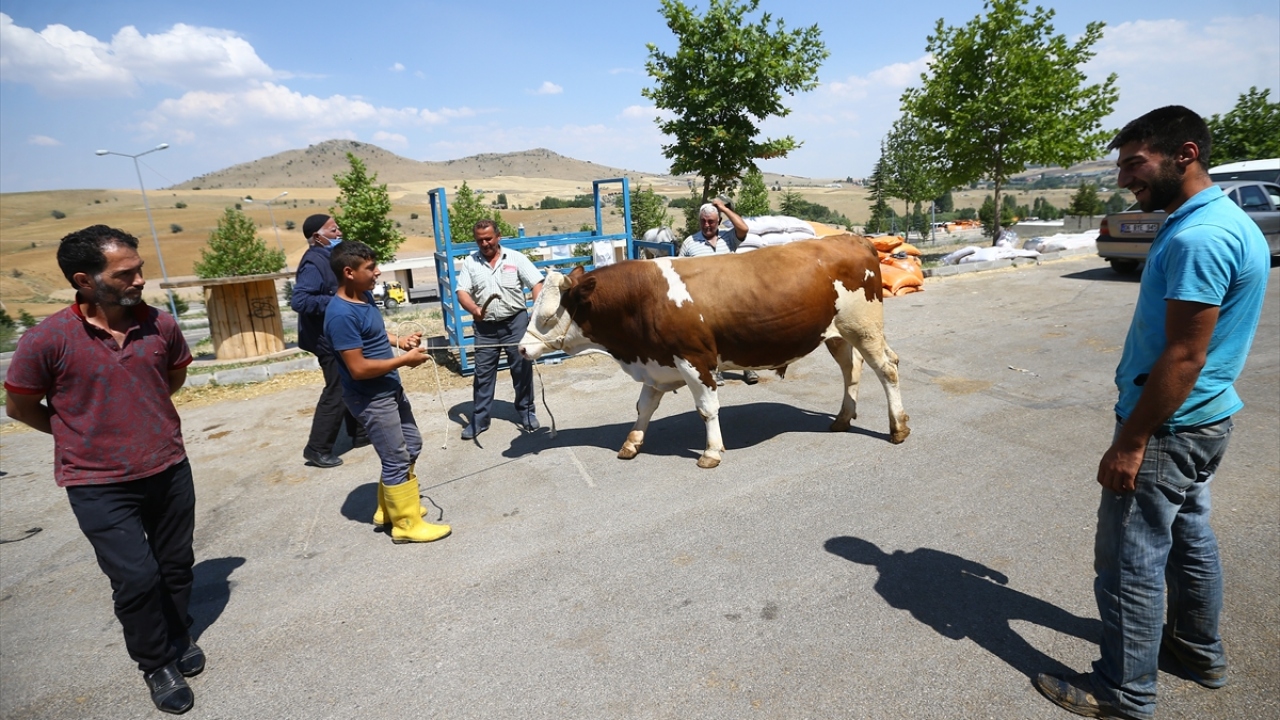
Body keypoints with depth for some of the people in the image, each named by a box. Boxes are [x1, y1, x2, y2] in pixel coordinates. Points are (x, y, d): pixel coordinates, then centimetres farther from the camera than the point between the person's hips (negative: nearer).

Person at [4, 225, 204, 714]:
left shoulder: (160, 324, -7)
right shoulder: (47, 340, -16)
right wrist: (78, 433, 9)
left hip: (170, 471, 3)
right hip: (98, 485, -3)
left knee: (176, 565, 17)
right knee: (137, 578, -3)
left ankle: (177, 638, 42)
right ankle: (156, 664, 24)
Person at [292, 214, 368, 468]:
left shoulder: (329, 257, 10)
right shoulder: (314, 263, -20)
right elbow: (298, 300, -30)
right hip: (330, 339, -10)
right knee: (337, 392, -4)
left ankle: (360, 433, 31)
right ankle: (317, 448, 7)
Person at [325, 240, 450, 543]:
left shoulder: (365, 296, 4)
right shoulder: (342, 315, -25)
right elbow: (358, 368, -27)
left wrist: (400, 340, 2)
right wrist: (404, 360, -19)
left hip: (390, 389, 10)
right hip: (370, 399, -10)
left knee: (411, 445, 20)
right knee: (397, 459, 2)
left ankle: (389, 508, 36)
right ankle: (406, 524, 19)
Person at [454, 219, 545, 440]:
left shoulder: (516, 258, 0)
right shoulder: (470, 263, 4)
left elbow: (536, 284, -5)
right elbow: (462, 292, -2)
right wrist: (474, 309, -24)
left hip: (515, 322, -1)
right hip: (485, 326, 2)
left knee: (522, 369, 6)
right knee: (482, 372, 6)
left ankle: (526, 412, 22)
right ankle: (479, 419, 16)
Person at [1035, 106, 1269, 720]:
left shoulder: (1198, 239, -23)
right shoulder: (1229, 221, 11)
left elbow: (1184, 357, -25)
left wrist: (1130, 443, -20)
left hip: (1168, 426, -10)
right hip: (1205, 418, 10)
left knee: (1131, 559, 1)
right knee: (1188, 536, 24)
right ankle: (1198, 649, 43)